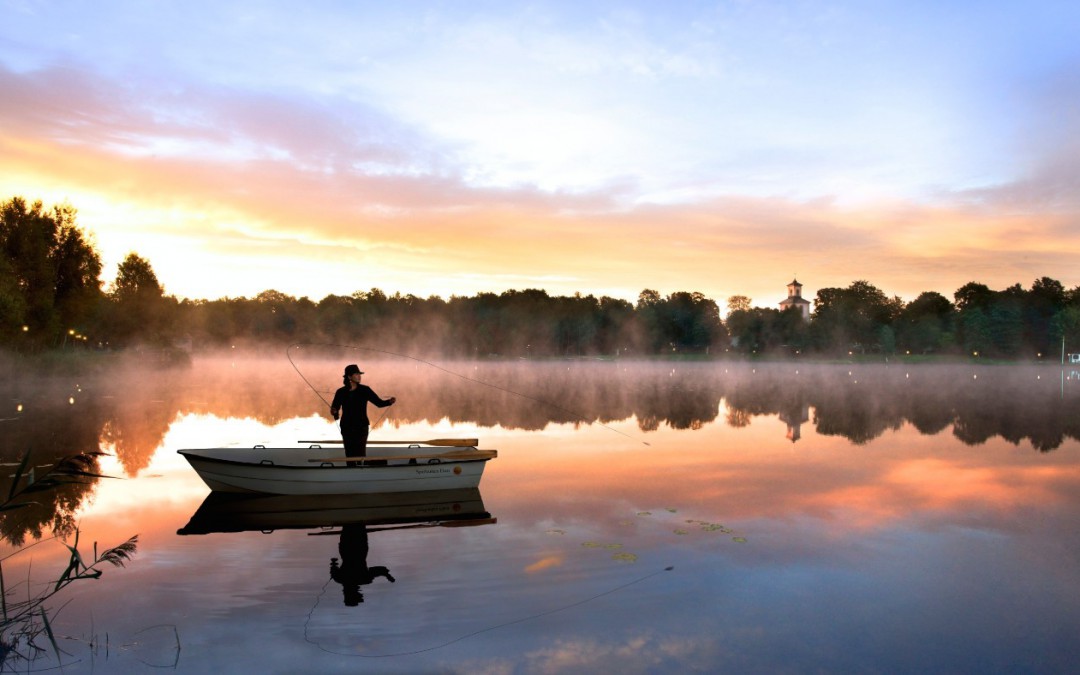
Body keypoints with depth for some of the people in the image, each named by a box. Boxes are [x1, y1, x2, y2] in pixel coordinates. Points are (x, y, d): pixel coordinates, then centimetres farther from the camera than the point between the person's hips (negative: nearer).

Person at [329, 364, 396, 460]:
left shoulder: (365, 390, -3)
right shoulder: (341, 392, -1)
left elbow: (379, 403, -3)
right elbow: (334, 408, 2)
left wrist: (389, 401, -22)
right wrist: (334, 412, -21)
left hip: (361, 427, -2)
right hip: (346, 428, 2)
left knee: (360, 454, -10)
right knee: (350, 455, 6)